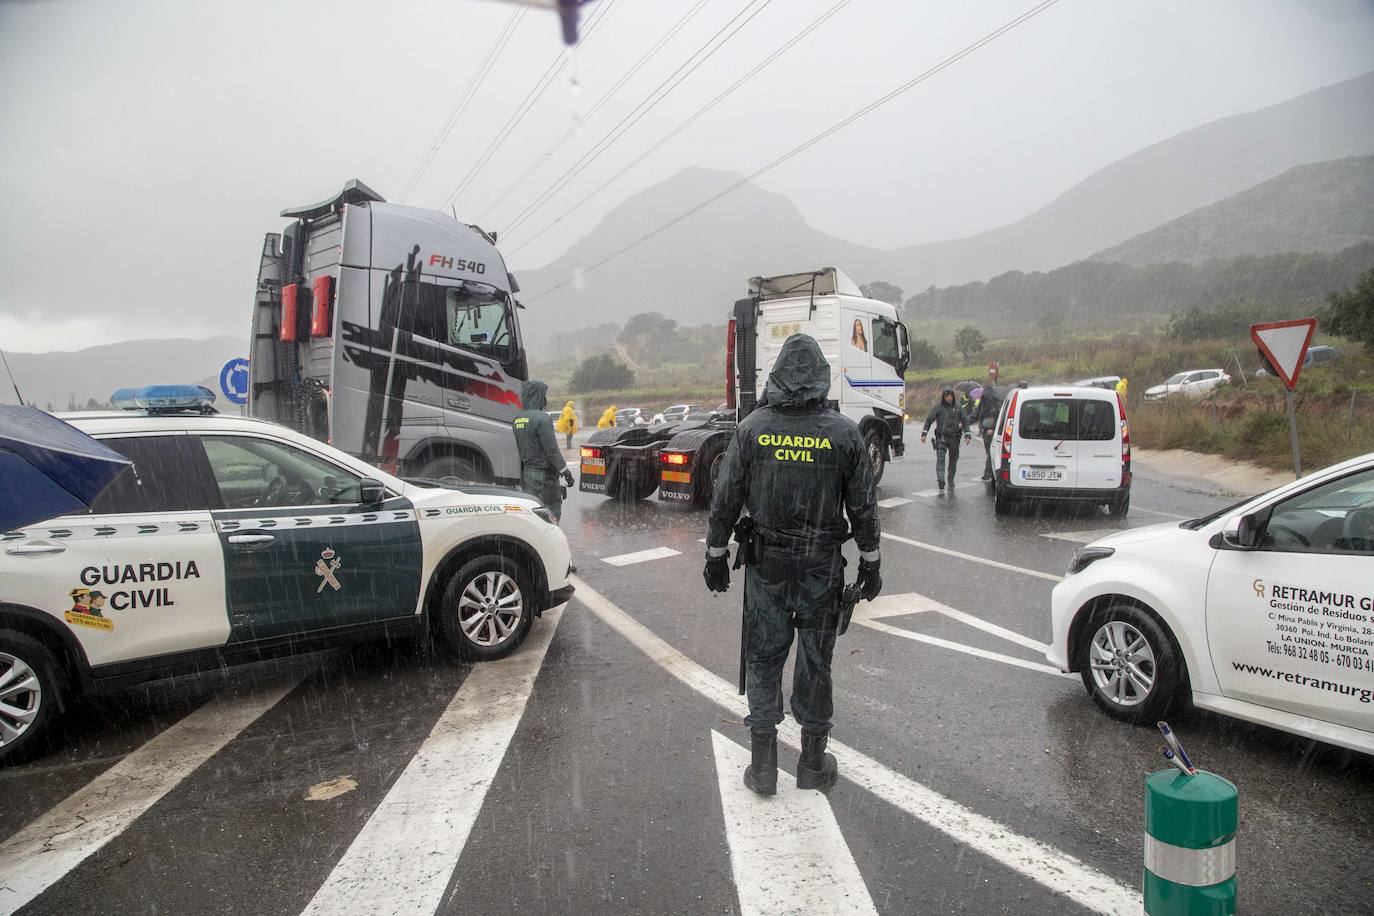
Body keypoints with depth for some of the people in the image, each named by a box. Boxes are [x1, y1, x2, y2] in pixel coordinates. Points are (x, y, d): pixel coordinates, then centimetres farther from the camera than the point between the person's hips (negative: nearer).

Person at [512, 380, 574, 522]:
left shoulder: (516, 419, 9)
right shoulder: (541, 418, -16)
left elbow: (516, 448, 13)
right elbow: (552, 450, -17)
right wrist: (565, 471, -11)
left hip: (525, 473, 8)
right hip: (543, 474, -8)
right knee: (553, 512, -2)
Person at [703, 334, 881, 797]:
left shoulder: (751, 428, -5)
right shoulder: (844, 432, -6)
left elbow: (725, 500, -1)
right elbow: (863, 507, -1)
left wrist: (716, 554, 9)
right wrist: (870, 563, 10)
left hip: (767, 565, 0)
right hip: (822, 567, 0)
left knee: (763, 659, 11)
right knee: (815, 662, 12)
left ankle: (763, 765, 17)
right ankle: (813, 763, 26)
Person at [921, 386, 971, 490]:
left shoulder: (957, 408, 7)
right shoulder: (937, 408, 1)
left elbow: (965, 422, 12)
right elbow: (928, 420, 4)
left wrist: (967, 435, 3)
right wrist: (924, 434, -4)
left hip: (954, 438, 2)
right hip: (941, 438, -2)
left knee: (953, 460, 9)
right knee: (940, 459, -15)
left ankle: (951, 480, 23)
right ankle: (941, 480, -24)